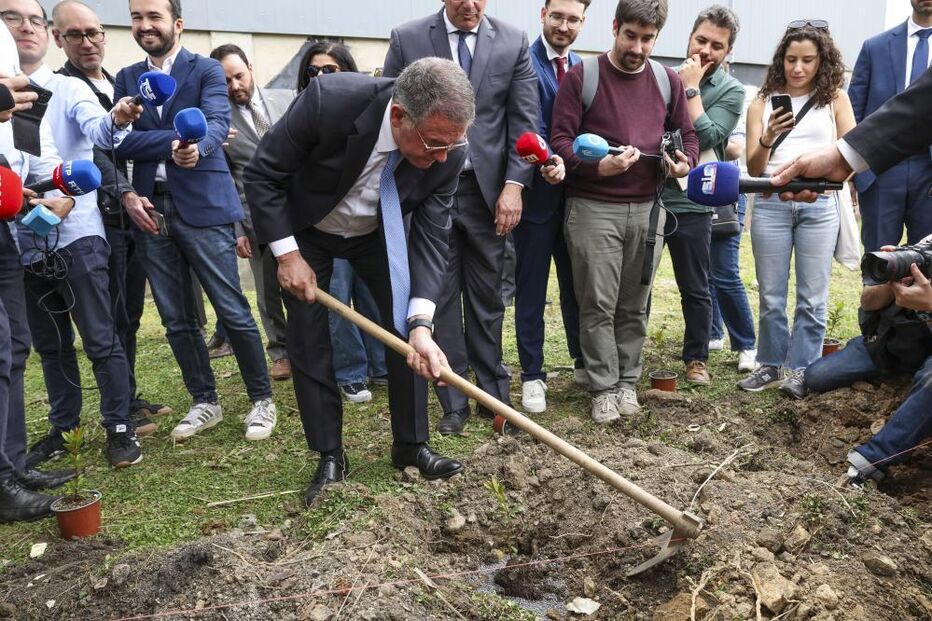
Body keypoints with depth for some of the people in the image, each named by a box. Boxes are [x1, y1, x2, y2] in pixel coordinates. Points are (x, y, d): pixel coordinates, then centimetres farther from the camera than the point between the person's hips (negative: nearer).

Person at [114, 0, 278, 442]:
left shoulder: (207, 70, 2)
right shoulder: (127, 78, 14)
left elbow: (218, 122, -16)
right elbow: (121, 141, 0)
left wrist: (197, 146, -38)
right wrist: (177, 141, -13)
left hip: (203, 207, -4)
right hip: (151, 211, 5)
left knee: (233, 312, -3)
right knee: (176, 321, 9)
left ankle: (262, 399, 13)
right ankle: (205, 402, 24)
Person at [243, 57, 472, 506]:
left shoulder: (447, 150, -28)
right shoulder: (328, 99, -37)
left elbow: (432, 237, -22)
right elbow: (262, 174, -23)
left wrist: (421, 324, -33)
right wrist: (288, 254, -24)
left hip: (379, 232, 2)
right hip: (304, 229, -2)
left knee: (407, 327, -4)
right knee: (308, 342, -2)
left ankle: (410, 445, 13)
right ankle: (330, 456, 13)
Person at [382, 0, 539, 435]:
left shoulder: (513, 42, 4)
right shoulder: (407, 39, 2)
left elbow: (524, 119, 2)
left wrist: (514, 184, -9)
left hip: (488, 190, 1)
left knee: (487, 297, 8)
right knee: (440, 296, 4)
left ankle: (494, 395, 21)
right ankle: (453, 403, 14)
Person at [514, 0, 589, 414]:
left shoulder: (583, 69, 10)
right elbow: (530, 129, -18)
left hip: (576, 193, 5)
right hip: (538, 192, -5)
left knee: (576, 282, 15)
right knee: (531, 289, 5)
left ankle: (583, 362, 31)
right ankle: (532, 375, 17)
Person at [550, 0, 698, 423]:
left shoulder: (667, 80, 10)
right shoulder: (582, 76, -2)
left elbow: (687, 135, 19)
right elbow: (561, 139, -7)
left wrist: (685, 163, -3)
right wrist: (597, 166, -23)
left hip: (648, 208, 4)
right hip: (593, 208, -3)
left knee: (635, 305, 9)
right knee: (598, 304, -2)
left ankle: (627, 381, 21)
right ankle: (604, 388, 9)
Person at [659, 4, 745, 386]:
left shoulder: (731, 91, -1)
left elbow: (704, 138, -16)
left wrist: (692, 88, -12)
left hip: (690, 204, -2)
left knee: (695, 289, 8)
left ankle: (696, 358, 23)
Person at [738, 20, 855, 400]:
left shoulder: (835, 98, 5)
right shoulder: (763, 102, 5)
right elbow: (753, 168, 3)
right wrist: (768, 137, -15)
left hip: (819, 204, 0)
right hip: (771, 203, 1)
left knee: (812, 296, 2)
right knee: (771, 295, 7)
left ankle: (801, 370, 13)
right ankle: (770, 364, 20)